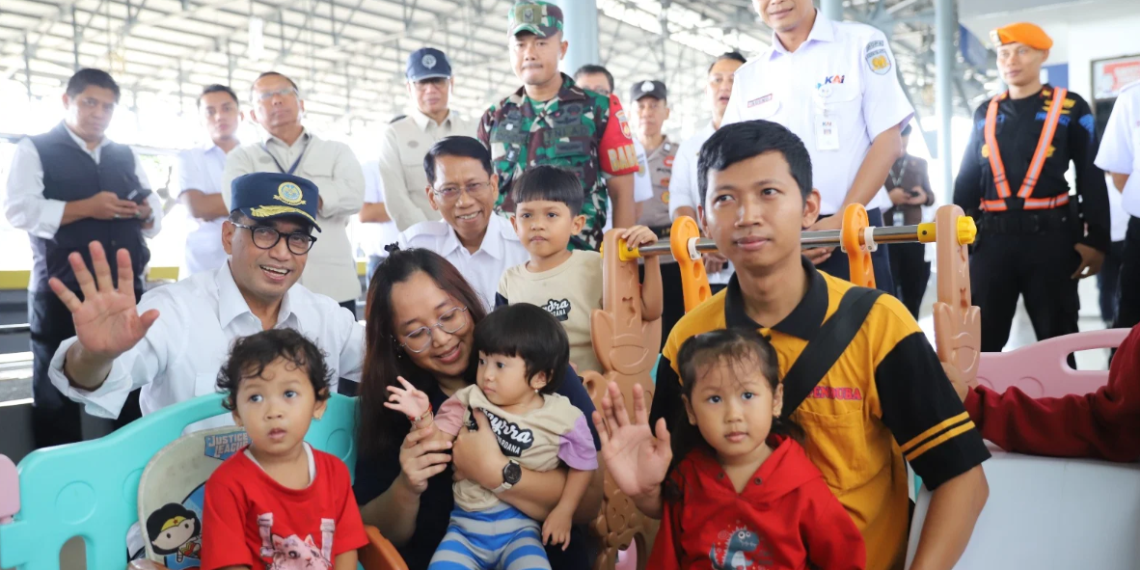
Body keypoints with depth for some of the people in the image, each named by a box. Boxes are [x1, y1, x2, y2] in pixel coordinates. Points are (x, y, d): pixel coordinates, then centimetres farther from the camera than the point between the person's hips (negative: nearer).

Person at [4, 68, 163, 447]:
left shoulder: (126, 156, 18)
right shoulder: (34, 150, 4)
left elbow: (156, 219, 16)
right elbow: (20, 211, -10)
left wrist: (143, 213, -6)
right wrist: (87, 208, -17)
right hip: (62, 295, -4)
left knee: (133, 393, 8)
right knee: (56, 397, 5)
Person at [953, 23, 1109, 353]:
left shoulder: (1070, 108, 2)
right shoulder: (984, 114, 12)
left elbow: (1092, 177, 1)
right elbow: (968, 179, 13)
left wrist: (1096, 239, -6)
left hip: (1051, 237, -2)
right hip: (992, 238, 3)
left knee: (1057, 340, 7)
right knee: (980, 340, 6)